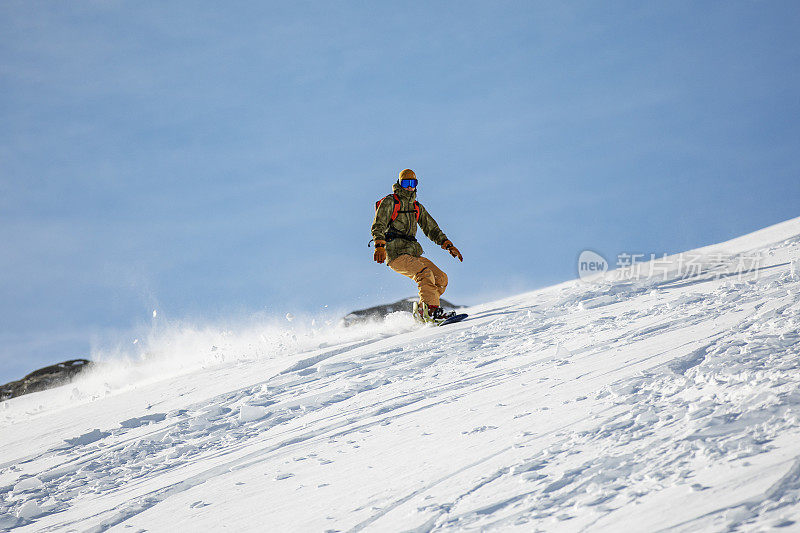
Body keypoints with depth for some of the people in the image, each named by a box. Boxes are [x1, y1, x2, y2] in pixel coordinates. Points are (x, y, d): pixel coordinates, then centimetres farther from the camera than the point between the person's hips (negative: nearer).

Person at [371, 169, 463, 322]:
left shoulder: (417, 207, 22)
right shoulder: (390, 202, 2)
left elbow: (432, 228, 26)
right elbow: (378, 226, -9)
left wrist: (449, 245, 16)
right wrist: (379, 246, -26)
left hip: (413, 253, 7)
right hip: (396, 253, -7)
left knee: (441, 278, -4)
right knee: (425, 274, -28)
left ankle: (421, 310, 1)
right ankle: (432, 310, -35)